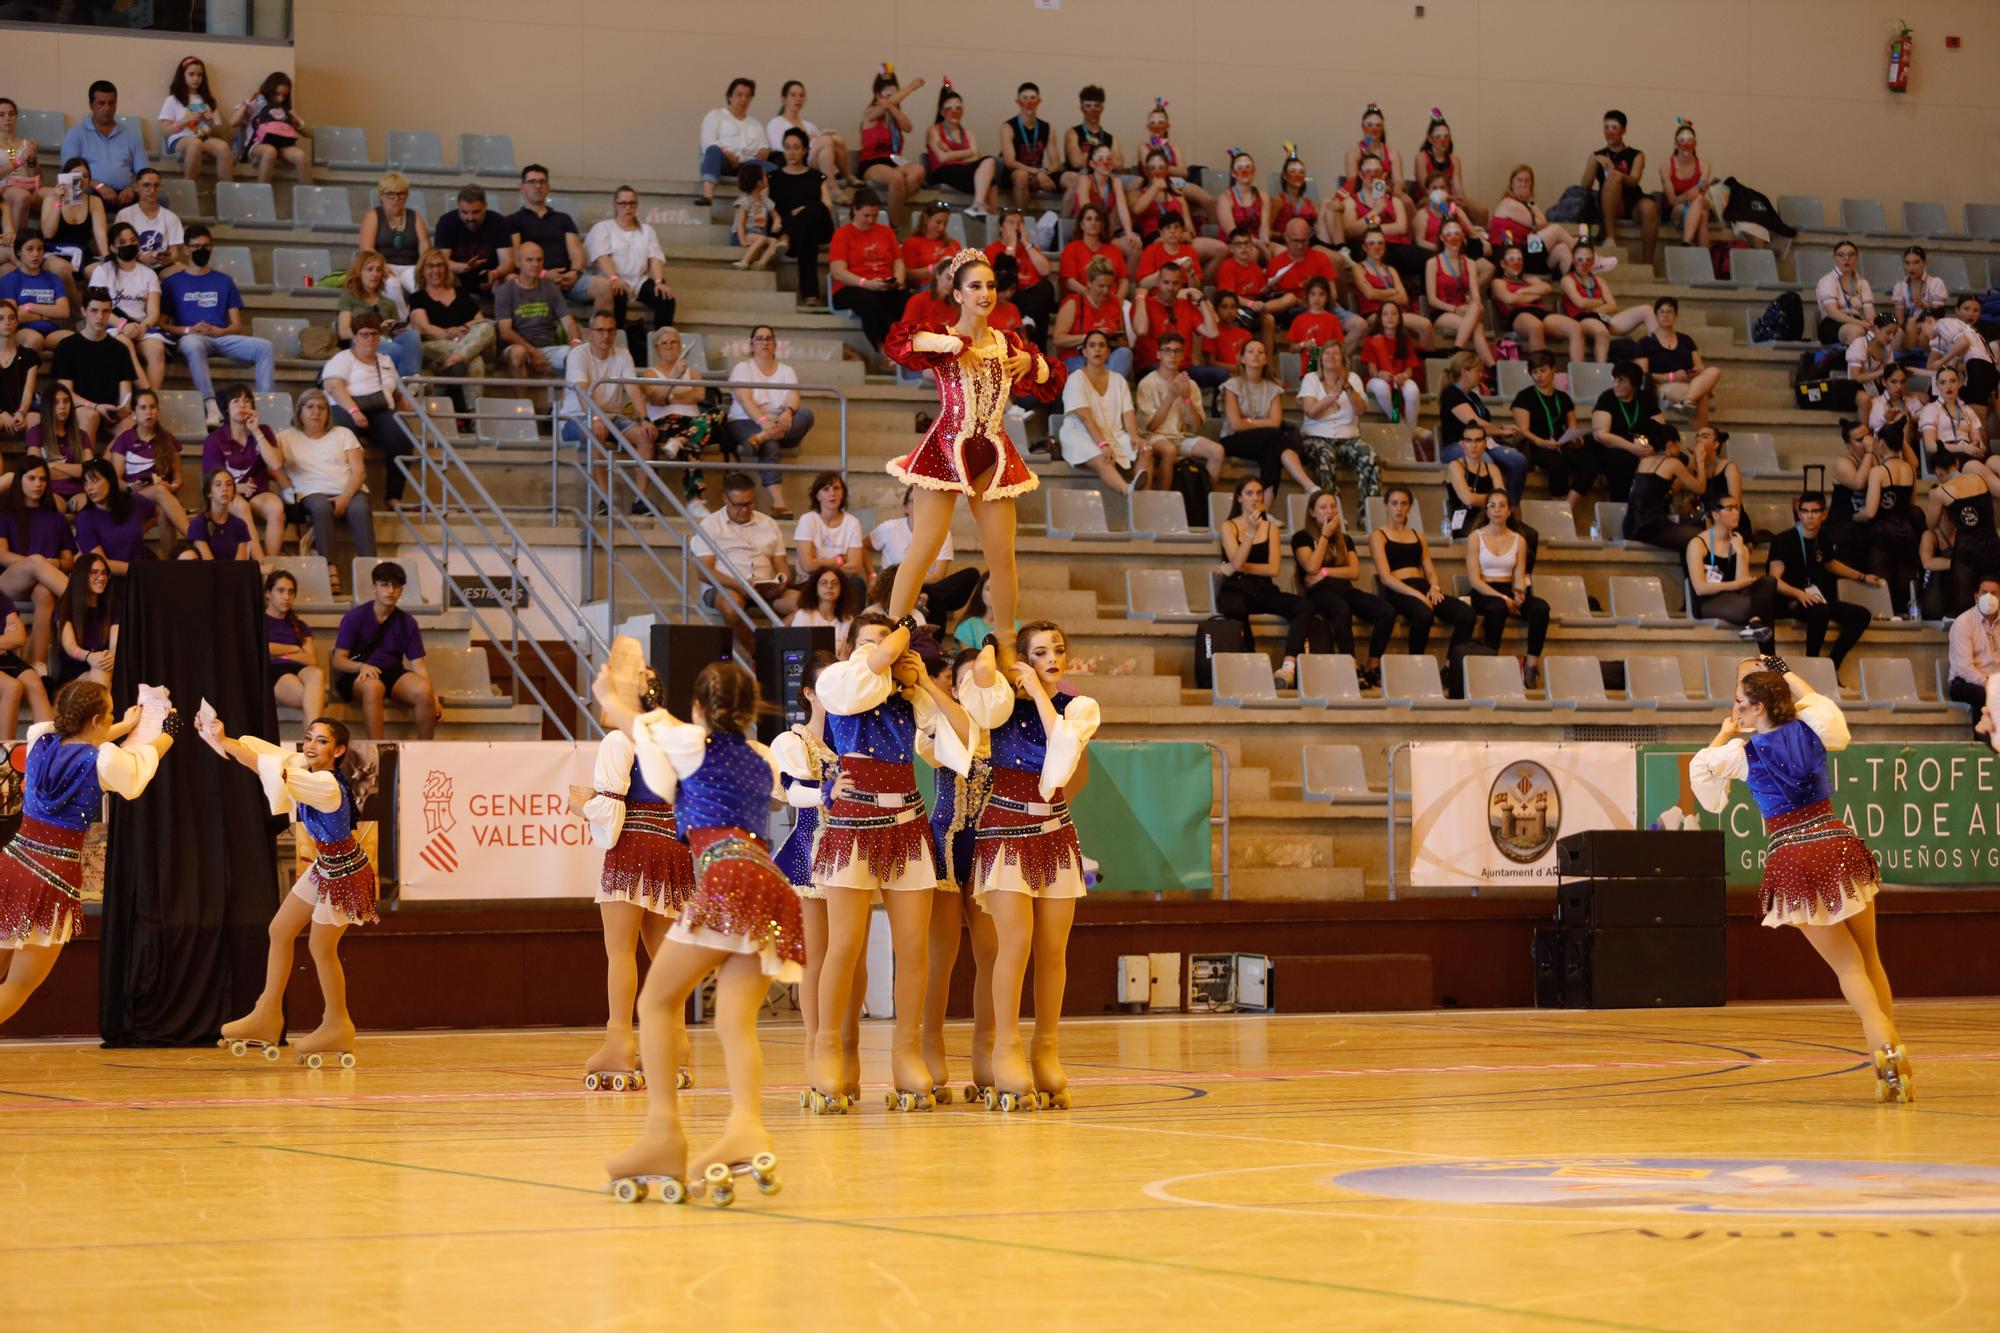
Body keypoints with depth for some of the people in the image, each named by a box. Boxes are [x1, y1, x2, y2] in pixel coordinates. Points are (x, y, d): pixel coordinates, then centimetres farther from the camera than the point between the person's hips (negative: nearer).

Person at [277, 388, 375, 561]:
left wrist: (345, 497, -11)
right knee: (322, 508, -37)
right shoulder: (287, 437, 17)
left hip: (349, 491, 2)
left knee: (359, 509, -33)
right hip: (313, 493, -2)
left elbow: (359, 471, 8)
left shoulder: (343, 433, 21)